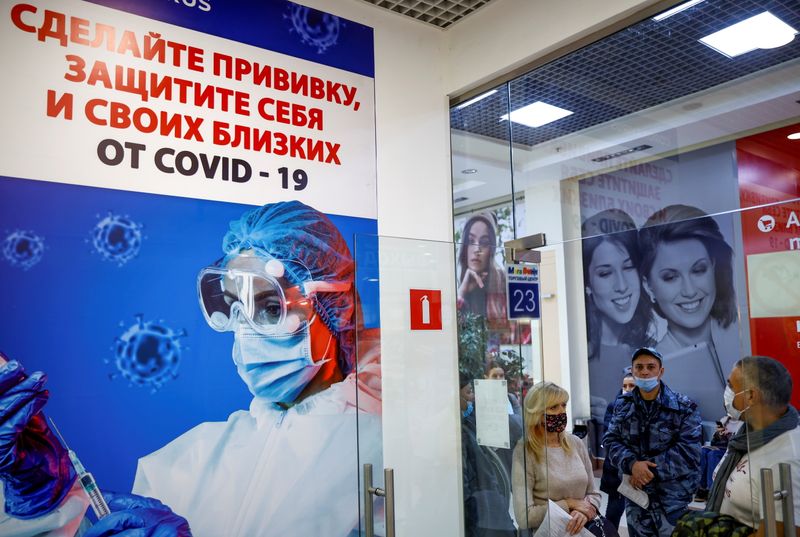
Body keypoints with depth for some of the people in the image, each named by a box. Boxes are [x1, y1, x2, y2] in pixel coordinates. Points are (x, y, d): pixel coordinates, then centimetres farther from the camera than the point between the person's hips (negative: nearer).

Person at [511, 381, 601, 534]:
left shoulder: (575, 443, 5)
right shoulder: (524, 451, -11)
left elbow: (593, 493, 12)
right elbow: (524, 517, -16)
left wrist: (585, 511, -9)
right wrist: (568, 505, -10)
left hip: (582, 528, 5)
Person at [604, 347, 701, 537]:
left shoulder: (684, 407, -7)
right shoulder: (623, 405, 4)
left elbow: (688, 450, -15)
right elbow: (611, 440, 1)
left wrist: (651, 470, -20)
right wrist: (632, 464, -19)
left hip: (673, 498, -3)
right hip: (635, 495, 4)